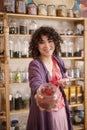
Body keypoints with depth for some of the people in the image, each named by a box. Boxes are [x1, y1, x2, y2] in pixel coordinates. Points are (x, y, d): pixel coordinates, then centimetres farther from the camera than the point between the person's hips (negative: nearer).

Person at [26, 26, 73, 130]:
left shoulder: (58, 61, -1)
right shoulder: (35, 65, -19)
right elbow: (36, 84, -38)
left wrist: (63, 82, -7)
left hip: (61, 108, 6)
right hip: (44, 111, -5)